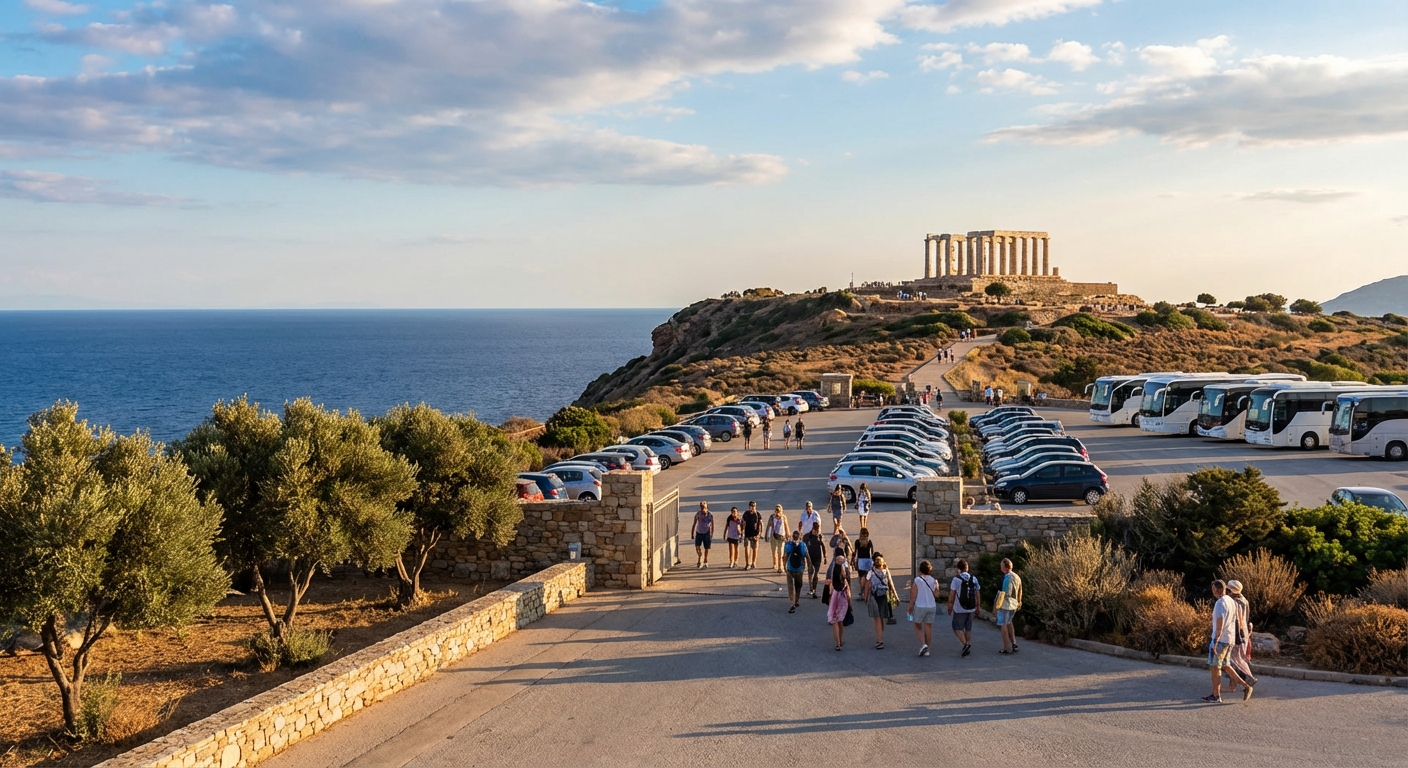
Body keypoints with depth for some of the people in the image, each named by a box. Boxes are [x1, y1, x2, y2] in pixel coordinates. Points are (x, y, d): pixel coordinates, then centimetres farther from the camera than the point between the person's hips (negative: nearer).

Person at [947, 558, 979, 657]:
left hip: (959, 609, -5)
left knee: (958, 628, 3)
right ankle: (968, 647, 18)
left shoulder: (956, 579, -12)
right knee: (968, 628, 16)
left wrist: (950, 608, -3)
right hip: (971, 608, 5)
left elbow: (952, 595, -11)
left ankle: (965, 644, -16)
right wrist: (977, 607, 17)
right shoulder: (974, 579, 1)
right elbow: (977, 594, 6)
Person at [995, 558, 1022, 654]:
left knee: (1003, 625, 3)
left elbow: (1003, 593, -24)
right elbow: (1020, 591, 16)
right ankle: (1013, 643, 20)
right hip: (1014, 605, 8)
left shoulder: (1007, 578, -23)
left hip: (1005, 604, -8)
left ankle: (1007, 648, 4)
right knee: (1009, 622, 26)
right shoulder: (1017, 577, 5)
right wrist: (1019, 602, 28)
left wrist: (997, 605, -20)